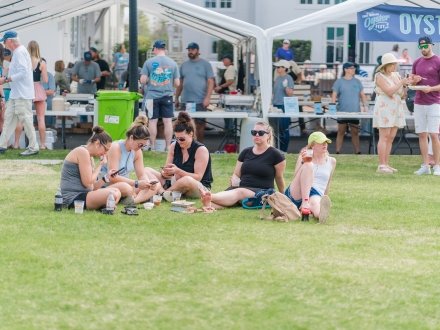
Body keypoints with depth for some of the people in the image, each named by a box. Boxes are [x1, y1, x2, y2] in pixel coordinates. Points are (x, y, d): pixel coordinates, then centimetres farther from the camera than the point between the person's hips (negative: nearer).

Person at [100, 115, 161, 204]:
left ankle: (134, 200, -27)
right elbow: (112, 177, -27)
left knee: (156, 186, -9)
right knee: (127, 189, -40)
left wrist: (148, 182, -21)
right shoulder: (115, 148, -18)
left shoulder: (137, 152, 5)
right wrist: (137, 183, -32)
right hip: (107, 186, -8)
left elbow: (142, 175, 5)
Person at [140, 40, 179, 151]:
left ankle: (153, 146, 8)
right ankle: (168, 146, 4)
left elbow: (143, 80, -6)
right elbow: (177, 83, 3)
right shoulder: (173, 63, 2)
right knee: (168, 121, 3)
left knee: (153, 121, 5)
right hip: (167, 96, 1)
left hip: (152, 96, -1)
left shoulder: (149, 62, -4)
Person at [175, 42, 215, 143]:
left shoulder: (205, 64, 2)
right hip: (185, 101, 3)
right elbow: (180, 83, 18)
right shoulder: (184, 65, 14)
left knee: (200, 125, 1)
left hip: (200, 101, -3)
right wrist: (177, 98, 13)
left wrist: (207, 97, -13)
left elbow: (210, 82, -3)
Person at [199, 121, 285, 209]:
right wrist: (235, 181, -3)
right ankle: (209, 204, -67)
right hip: (241, 187, 5)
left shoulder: (275, 155, 3)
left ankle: (210, 197, -66)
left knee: (240, 192, -38)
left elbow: (279, 178, 11)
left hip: (262, 191, -5)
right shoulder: (246, 152, 17)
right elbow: (236, 174, 21)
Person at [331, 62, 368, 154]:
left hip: (355, 112, 2)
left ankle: (358, 152, 5)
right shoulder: (339, 82, 2)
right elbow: (334, 95, 0)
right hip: (342, 111, -2)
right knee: (341, 132, 2)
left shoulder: (357, 82, 11)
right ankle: (338, 152, 4)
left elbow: (362, 95, 13)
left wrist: (365, 106, 1)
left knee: (355, 132, 3)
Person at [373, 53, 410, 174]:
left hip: (396, 109, 7)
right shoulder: (379, 76, -6)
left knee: (391, 138, 5)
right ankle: (381, 165, -12)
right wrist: (401, 83, -12)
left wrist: (406, 86, 0)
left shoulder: (396, 75, 15)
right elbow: (389, 92, -18)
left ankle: (386, 164, 7)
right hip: (384, 108, -7)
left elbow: (402, 94, 17)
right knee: (384, 137, -10)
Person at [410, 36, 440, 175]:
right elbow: (411, 83, 20)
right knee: (422, 134, 5)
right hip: (419, 103, 6)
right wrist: (414, 80, -3)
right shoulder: (417, 62, 13)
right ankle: (425, 166, 9)